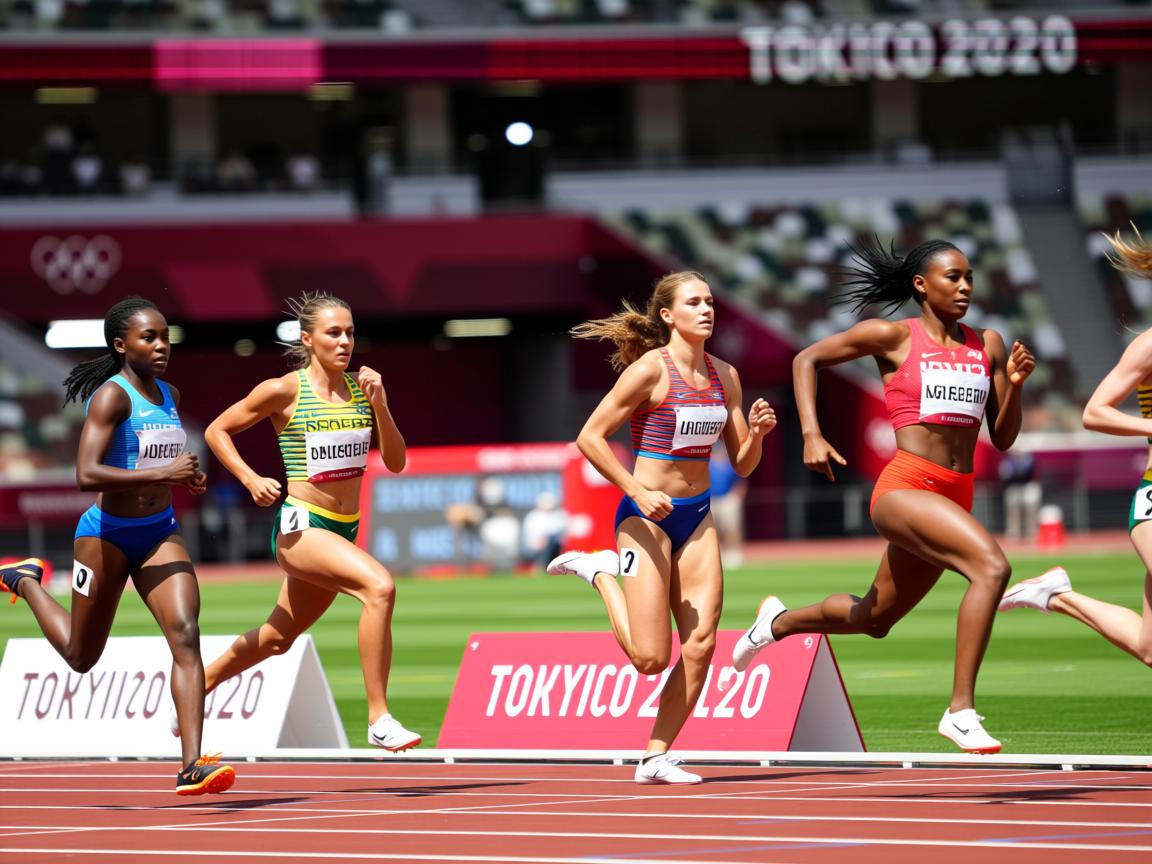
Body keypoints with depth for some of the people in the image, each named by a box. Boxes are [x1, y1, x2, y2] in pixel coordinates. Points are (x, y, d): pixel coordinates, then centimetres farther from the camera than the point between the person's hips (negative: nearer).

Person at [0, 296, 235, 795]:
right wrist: (162, 473, -33)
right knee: (81, 656, 13)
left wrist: (187, 480, 7)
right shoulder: (111, 397, -17)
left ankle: (192, 765, -24)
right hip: (108, 534, -5)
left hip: (161, 533, 5)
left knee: (185, 633, -18)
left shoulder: (169, 395, 7)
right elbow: (86, 474, -29)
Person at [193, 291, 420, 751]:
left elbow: (396, 462, 4)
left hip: (342, 531, 7)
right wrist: (250, 479, -11)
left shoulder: (362, 387, 6)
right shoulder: (285, 391, -8)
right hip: (300, 525, -7)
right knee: (379, 585, -30)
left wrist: (379, 404, -9)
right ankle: (379, 721, -28)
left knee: (279, 636, 18)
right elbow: (217, 430, 2)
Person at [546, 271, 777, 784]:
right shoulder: (651, 369, -12)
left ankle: (656, 758, 6)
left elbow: (742, 465, 11)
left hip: (697, 517, 6)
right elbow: (589, 437, -13)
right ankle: (600, 572, 16)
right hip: (647, 515, -6)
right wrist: (637, 491, -19)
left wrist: (757, 432, -10)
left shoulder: (724, 376, 7)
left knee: (701, 645, -4)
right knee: (651, 658, -8)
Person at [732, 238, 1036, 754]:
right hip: (904, 487, -6)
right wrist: (811, 436, -2)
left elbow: (1003, 438, 14)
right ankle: (961, 710, -28)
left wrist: (1015, 384, -4)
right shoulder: (894, 336, -1)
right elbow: (807, 360, 9)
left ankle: (779, 623, 49)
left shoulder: (987, 345, 11)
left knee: (875, 619, 20)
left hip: (955, 498, 7)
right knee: (991, 566, -30)